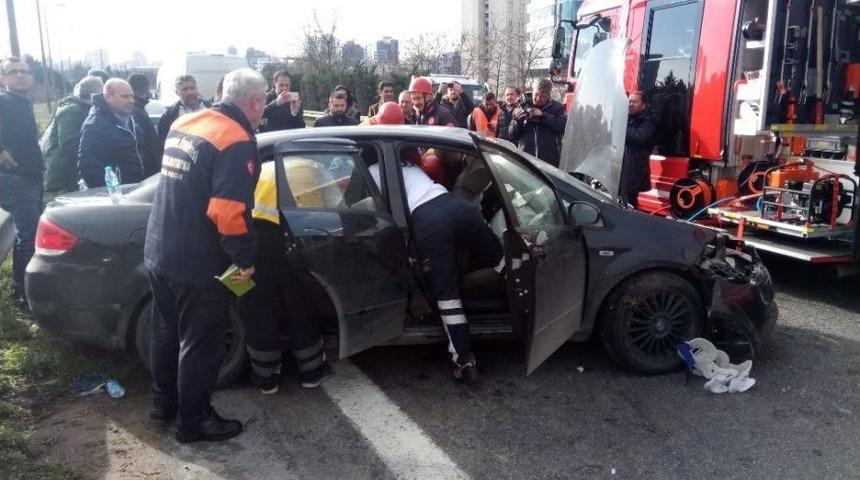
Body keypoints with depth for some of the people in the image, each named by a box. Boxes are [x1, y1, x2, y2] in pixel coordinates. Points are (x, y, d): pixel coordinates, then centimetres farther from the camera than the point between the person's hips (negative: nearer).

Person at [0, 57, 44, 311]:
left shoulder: (25, 103, 15)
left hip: (31, 177, 9)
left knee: (29, 233, 16)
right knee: (29, 235, -10)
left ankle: (22, 287, 28)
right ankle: (25, 295, -2)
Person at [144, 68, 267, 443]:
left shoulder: (184, 124, 8)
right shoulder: (237, 141, -20)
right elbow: (228, 212, -28)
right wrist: (245, 258, -16)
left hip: (158, 252, 9)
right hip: (198, 264, -8)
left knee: (167, 331, 22)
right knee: (200, 343, 7)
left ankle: (164, 401, 38)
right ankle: (193, 420, 21)